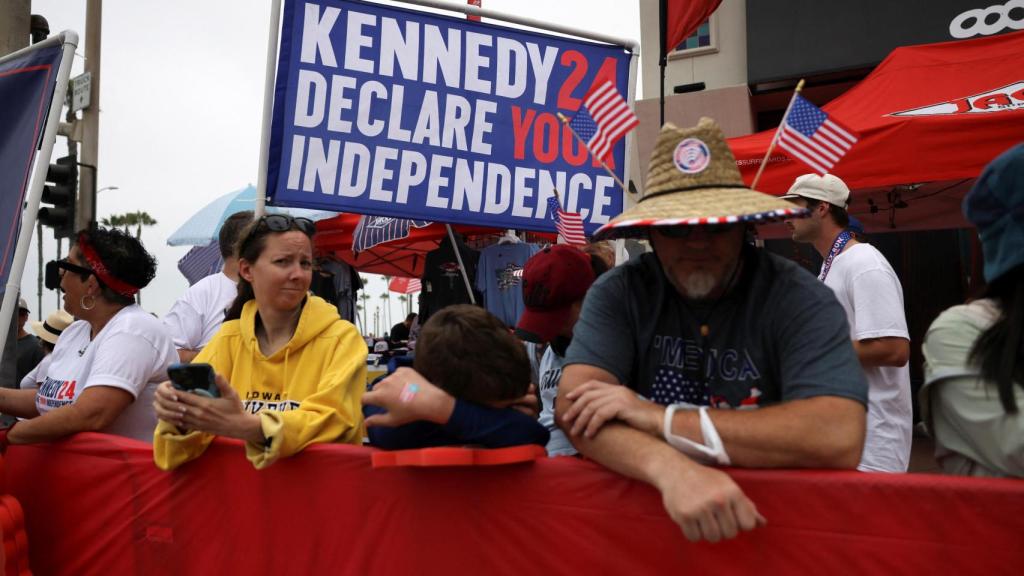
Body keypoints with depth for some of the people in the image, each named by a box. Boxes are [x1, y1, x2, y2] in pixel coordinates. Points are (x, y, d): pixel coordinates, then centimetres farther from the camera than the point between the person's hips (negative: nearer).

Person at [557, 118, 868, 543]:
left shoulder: (799, 300, -8)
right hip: (646, 504, 2)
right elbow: (574, 407, -14)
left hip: (771, 510, -1)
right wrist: (672, 469, -32)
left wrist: (659, 419, -21)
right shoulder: (619, 294, -3)